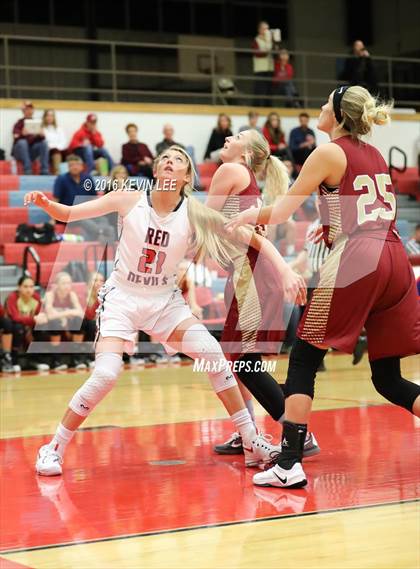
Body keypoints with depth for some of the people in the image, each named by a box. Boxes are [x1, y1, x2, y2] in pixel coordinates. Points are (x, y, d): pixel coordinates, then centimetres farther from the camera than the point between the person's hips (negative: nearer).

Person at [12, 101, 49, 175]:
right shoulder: (19, 123, -1)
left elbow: (41, 138, -3)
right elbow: (16, 138, -19)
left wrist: (41, 135, -26)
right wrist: (22, 134, -41)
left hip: (32, 151, 3)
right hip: (19, 151, -3)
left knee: (44, 142, -22)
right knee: (22, 142, -34)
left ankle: (44, 170, -27)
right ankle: (27, 171, -38)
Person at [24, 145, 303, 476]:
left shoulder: (194, 213, -11)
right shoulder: (131, 200, -12)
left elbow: (253, 239, -10)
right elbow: (68, 213, -9)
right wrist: (45, 203, -29)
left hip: (165, 300, 2)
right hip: (122, 297, -2)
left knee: (213, 354, -12)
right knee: (106, 375, -20)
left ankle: (252, 444, 0)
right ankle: (54, 448, -2)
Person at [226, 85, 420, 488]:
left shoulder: (329, 153, 0)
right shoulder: (375, 156, 20)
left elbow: (283, 210, 5)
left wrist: (250, 217, 22)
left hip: (355, 260, -6)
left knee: (303, 358, 5)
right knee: (387, 377, 10)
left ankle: (289, 464, -1)